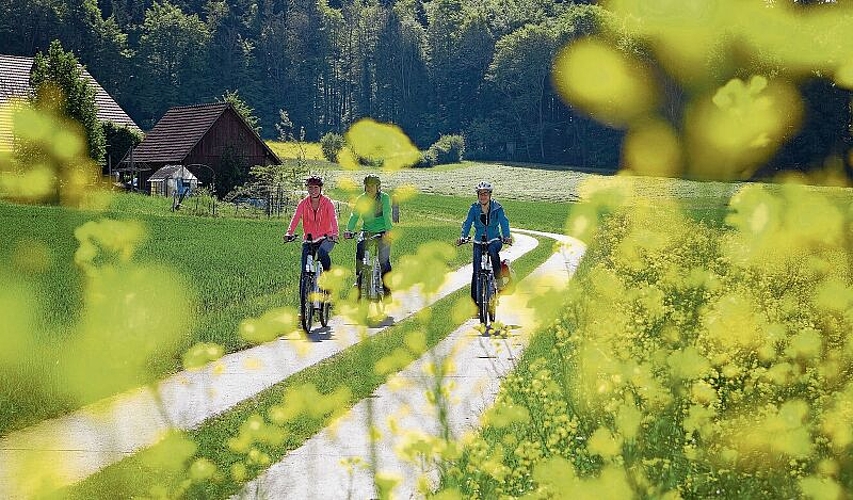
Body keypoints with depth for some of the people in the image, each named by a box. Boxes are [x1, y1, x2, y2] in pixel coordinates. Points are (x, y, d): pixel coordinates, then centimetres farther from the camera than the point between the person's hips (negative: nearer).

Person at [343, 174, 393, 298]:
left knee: (384, 260, -10)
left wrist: (388, 231, -34)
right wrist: (349, 230, -24)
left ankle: (387, 289, 3)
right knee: (360, 246, -25)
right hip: (367, 231, 3)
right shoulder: (361, 199, 1)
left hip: (383, 233, -3)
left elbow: (387, 215, -19)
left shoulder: (384, 197, -8)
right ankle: (359, 278, -14)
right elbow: (355, 215, -8)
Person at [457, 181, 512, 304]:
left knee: (493, 249, -37)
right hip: (479, 241, 1)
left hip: (494, 240, -1)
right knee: (476, 270, -9)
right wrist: (462, 237, -25)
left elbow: (504, 222, -11)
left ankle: (499, 279, -23)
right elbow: (467, 223, -8)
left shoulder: (497, 207, -3)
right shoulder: (474, 208, 0)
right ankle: (475, 298, 0)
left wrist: (507, 236, -29)